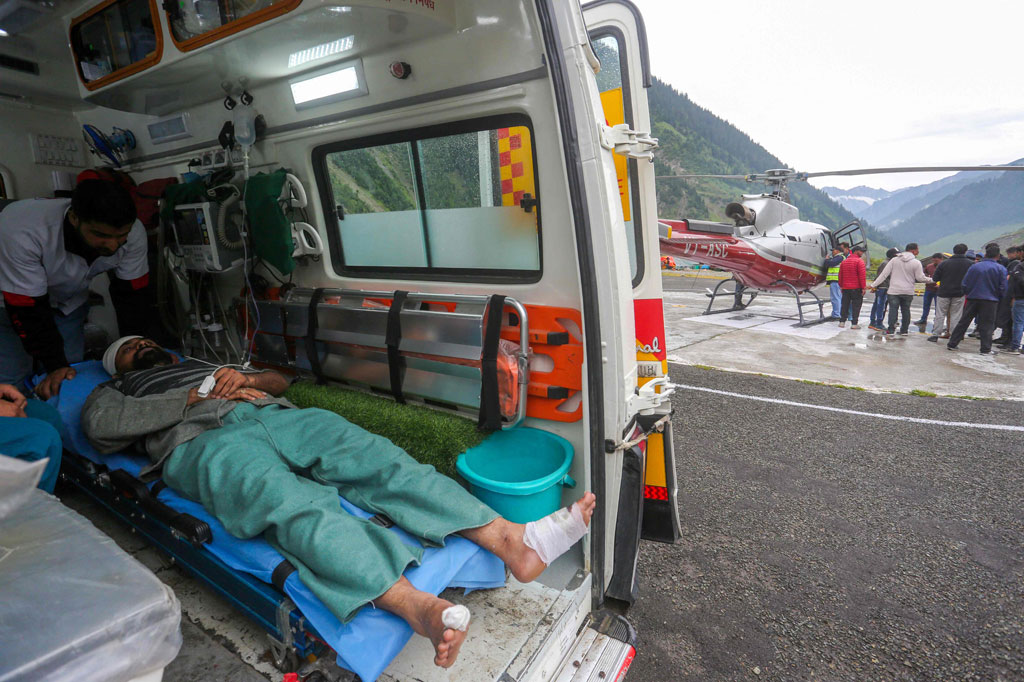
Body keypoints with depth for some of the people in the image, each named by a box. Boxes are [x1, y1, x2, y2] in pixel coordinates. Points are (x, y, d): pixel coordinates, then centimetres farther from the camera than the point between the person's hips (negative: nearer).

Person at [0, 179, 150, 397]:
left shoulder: (133, 233, -28)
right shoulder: (21, 233, -38)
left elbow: (131, 294, -16)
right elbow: (27, 309, -30)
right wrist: (56, 366, -30)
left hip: (68, 304, 3)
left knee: (70, 379, -2)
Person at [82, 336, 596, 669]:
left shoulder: (202, 365, 44)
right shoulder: (116, 391, 34)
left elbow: (279, 379, 33)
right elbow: (100, 425, 8)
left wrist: (246, 379, 10)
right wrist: (196, 397, 2)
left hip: (272, 415, 4)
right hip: (202, 440, -3)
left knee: (367, 452, -26)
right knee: (288, 500, -38)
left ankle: (511, 541, -41)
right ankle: (417, 606, -62)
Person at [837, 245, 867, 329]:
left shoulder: (844, 262, 11)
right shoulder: (859, 261, -9)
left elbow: (840, 275, 15)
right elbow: (862, 275, -15)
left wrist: (841, 286, 20)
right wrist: (864, 287, -13)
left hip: (845, 288, 6)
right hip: (856, 288, -6)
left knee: (845, 305, 12)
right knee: (856, 306, -2)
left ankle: (842, 322, 13)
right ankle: (854, 324, -3)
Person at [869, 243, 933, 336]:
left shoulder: (894, 260, -1)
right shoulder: (916, 263, -6)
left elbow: (884, 274, -3)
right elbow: (920, 277, -3)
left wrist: (873, 284, -1)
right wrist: (931, 280, 16)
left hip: (894, 290, 0)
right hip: (908, 291, 0)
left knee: (893, 309, 1)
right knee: (906, 310, 11)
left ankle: (891, 329, -5)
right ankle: (904, 330, 15)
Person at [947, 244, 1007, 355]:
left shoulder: (974, 266, 1)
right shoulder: (1001, 269, -4)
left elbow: (965, 284, 2)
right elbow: (1003, 287, -5)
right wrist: (998, 298, 12)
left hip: (972, 299, 2)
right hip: (990, 301, -2)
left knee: (963, 322, 7)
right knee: (987, 325, 4)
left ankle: (952, 344, 8)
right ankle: (986, 349, 6)